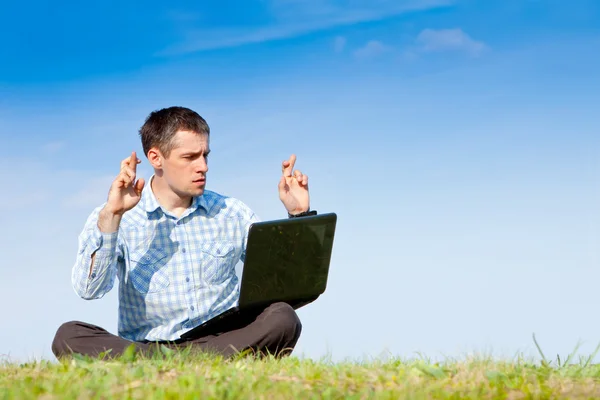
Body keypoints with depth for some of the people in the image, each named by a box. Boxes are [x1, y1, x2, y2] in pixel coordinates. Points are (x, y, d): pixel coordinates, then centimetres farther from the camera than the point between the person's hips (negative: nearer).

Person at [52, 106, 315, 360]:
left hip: (221, 343, 2)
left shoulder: (232, 213, 11)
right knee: (68, 336, -28)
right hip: (145, 344, -2)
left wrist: (298, 214, -2)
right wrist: (111, 216, -21)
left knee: (282, 318, -27)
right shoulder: (112, 219, 2)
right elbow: (89, 290, -13)